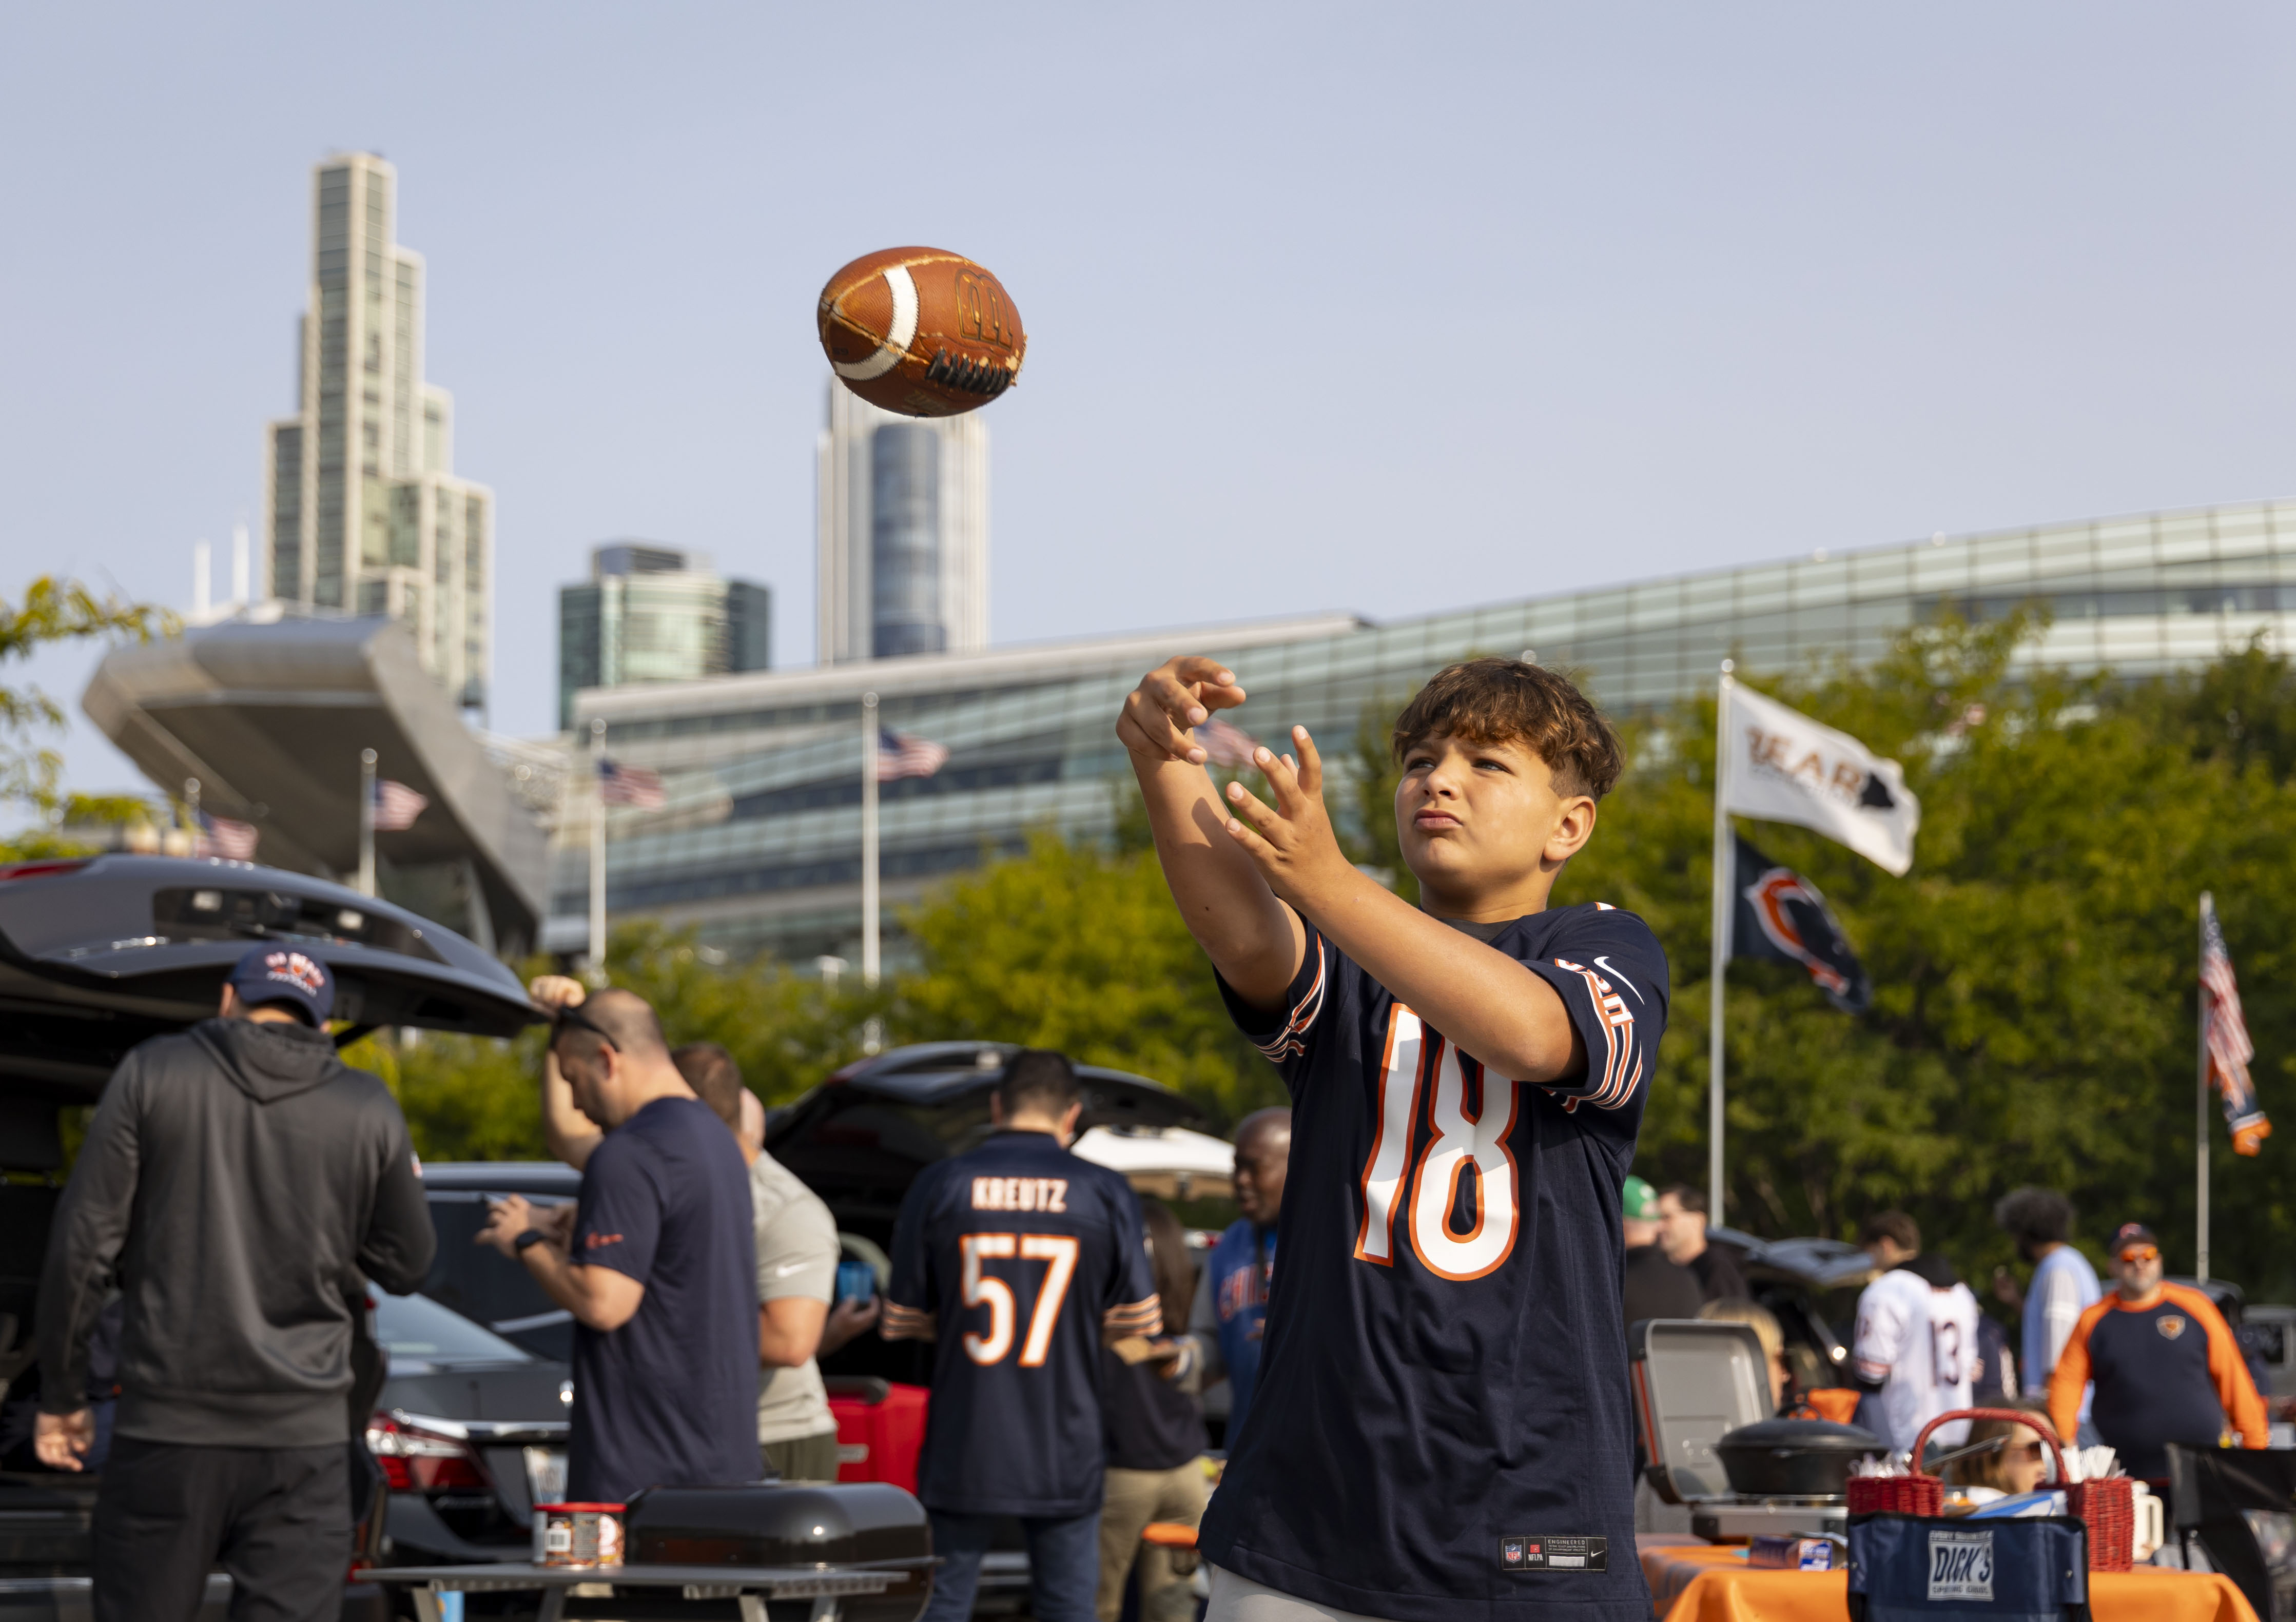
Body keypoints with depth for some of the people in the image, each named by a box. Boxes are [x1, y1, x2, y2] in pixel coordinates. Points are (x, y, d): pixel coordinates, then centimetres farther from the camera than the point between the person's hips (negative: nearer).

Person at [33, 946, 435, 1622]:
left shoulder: (153, 1074, 0)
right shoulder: (368, 1110, 3)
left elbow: (84, 1244, -2)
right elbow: (406, 1264, 12)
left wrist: (62, 1395, 7)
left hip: (167, 1422, 0)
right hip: (300, 1437, 1)